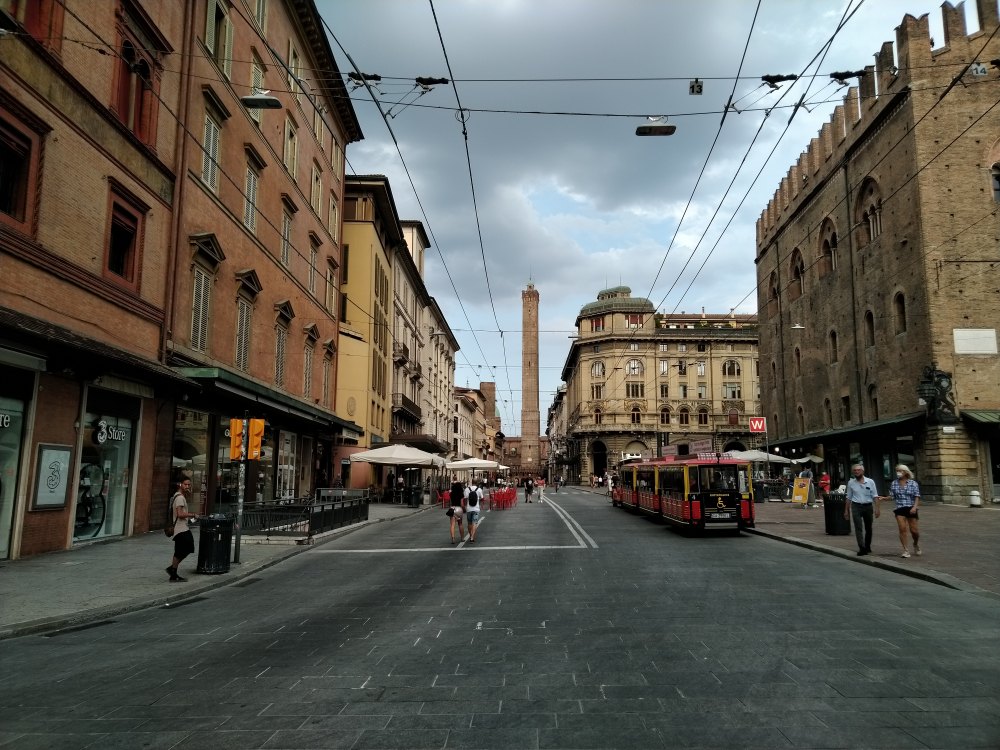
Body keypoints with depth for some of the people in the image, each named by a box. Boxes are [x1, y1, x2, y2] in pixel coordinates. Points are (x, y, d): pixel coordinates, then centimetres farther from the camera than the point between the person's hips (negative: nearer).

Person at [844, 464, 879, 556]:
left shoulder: (870, 482, 0)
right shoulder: (851, 483, 3)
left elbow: (875, 496, 0)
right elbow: (849, 497, 10)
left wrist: (876, 508, -9)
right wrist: (846, 510, 10)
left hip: (868, 506, 1)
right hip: (856, 507, -1)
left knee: (868, 528, 11)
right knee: (858, 527, -12)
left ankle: (868, 547, 28)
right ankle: (862, 548, -16)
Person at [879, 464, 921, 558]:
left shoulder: (913, 483, -2)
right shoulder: (894, 483, 6)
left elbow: (917, 496, -4)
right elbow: (891, 496, 8)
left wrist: (915, 507, -18)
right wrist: (883, 498, -11)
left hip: (911, 509, -1)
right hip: (899, 509, 2)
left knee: (914, 530, 4)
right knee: (902, 529, -7)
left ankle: (916, 544, 36)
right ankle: (905, 550, 1)